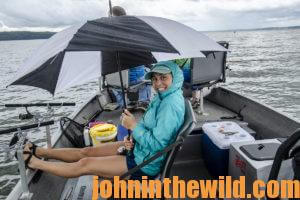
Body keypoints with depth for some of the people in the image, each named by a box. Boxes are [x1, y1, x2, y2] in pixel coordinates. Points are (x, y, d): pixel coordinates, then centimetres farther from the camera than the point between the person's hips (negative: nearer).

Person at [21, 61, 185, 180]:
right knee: (86, 151, 11)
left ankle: (34, 163, 15)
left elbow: (155, 145, -30)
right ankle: (37, 151, 24)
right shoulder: (161, 97, 4)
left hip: (144, 163, -8)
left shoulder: (172, 104, -27)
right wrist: (131, 138, -6)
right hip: (136, 147, 8)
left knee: (84, 165, -3)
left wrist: (133, 126, -22)